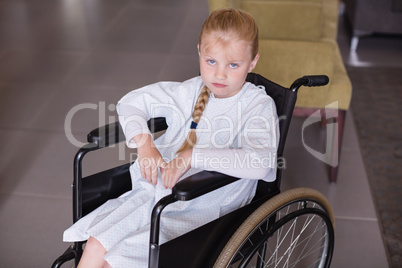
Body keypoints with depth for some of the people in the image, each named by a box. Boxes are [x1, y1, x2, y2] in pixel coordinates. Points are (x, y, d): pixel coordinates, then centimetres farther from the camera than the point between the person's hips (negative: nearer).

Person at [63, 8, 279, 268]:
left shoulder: (259, 105, -9)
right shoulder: (190, 92, 7)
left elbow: (259, 162, -28)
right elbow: (131, 102, 14)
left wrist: (193, 155, -26)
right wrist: (144, 143, -5)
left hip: (200, 211, -5)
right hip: (157, 192, 5)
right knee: (96, 244, -11)